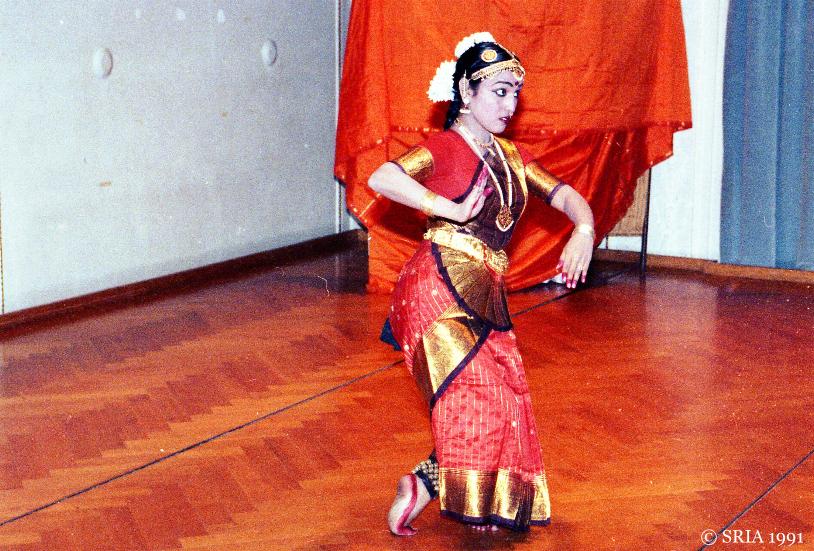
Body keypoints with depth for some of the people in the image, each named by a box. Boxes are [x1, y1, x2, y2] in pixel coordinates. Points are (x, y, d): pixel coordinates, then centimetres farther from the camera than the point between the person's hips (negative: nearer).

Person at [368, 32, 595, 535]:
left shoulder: (508, 154, 19)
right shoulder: (445, 146, -2)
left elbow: (566, 196, 18)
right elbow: (381, 178, -19)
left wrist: (583, 230, -4)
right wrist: (451, 209, -22)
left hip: (486, 299, 8)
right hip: (440, 288, -8)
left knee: (505, 407, 2)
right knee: (480, 398, -19)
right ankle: (419, 488, -3)